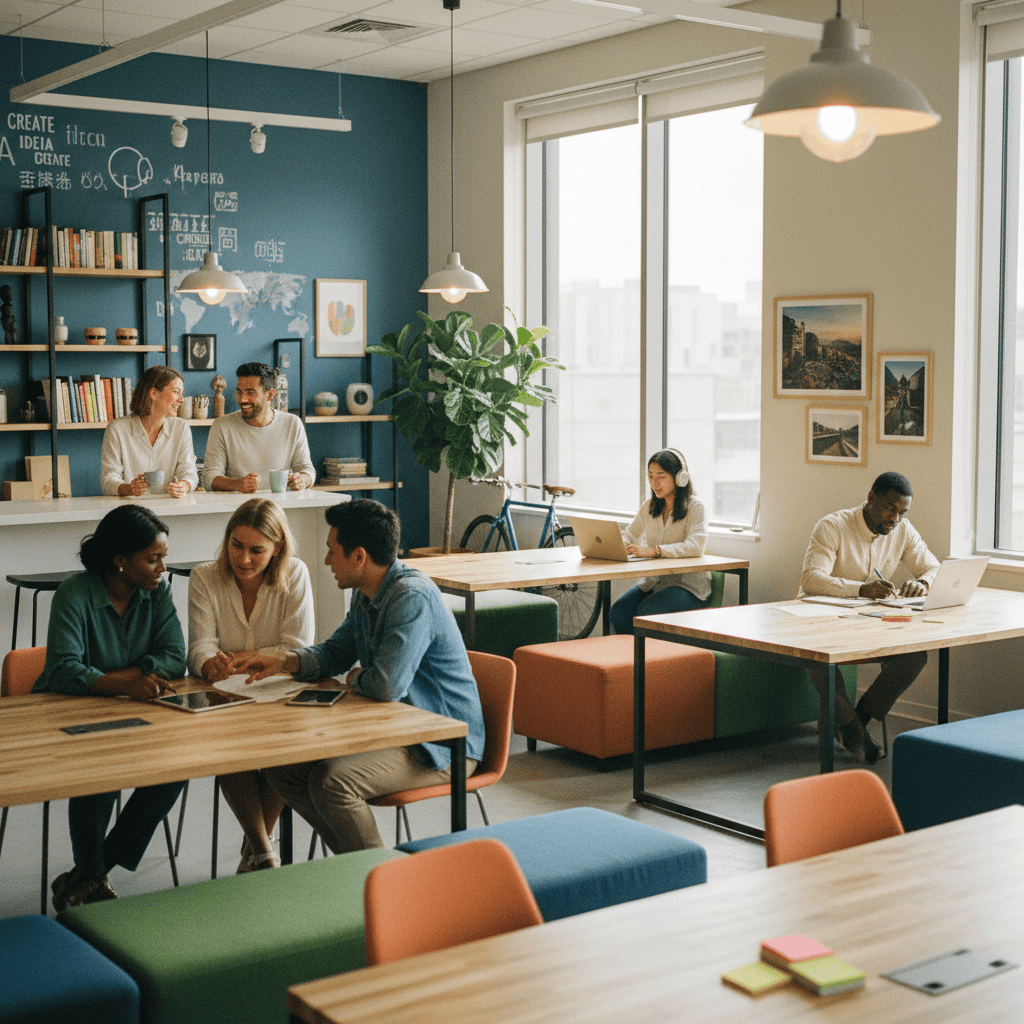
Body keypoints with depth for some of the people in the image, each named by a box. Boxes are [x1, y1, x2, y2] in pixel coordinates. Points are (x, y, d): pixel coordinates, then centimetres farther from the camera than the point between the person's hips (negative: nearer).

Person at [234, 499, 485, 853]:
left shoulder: (412, 598, -25)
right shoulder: (366, 595, 7)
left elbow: (386, 686, -33)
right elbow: (335, 652, 22)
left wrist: (355, 679, -9)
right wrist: (285, 661, 2)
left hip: (446, 745, -10)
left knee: (332, 781, -28)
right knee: (282, 766, 3)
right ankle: (352, 856, 15)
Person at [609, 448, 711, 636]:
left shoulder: (694, 506, -7)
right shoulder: (649, 507, 13)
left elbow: (695, 546, -23)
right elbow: (629, 537, 16)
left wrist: (653, 551, -36)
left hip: (689, 584, -5)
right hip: (653, 581, 5)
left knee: (647, 611, -31)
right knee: (618, 612, -21)